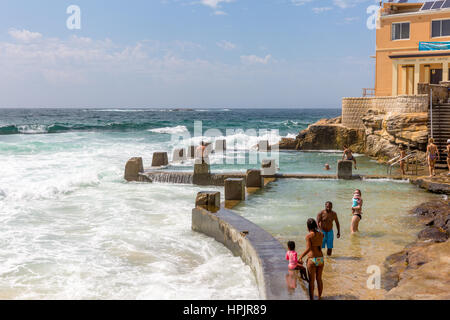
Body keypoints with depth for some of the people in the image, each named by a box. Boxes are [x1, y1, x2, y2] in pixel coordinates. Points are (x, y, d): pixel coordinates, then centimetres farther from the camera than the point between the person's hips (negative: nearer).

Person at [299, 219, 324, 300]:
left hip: (312, 260, -5)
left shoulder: (308, 236, -12)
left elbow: (308, 249, -21)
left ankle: (311, 298, 15)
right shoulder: (321, 234, 2)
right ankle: (320, 297, 30)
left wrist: (301, 257, -11)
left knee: (311, 281, 7)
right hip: (320, 259, 5)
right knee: (319, 279, 20)